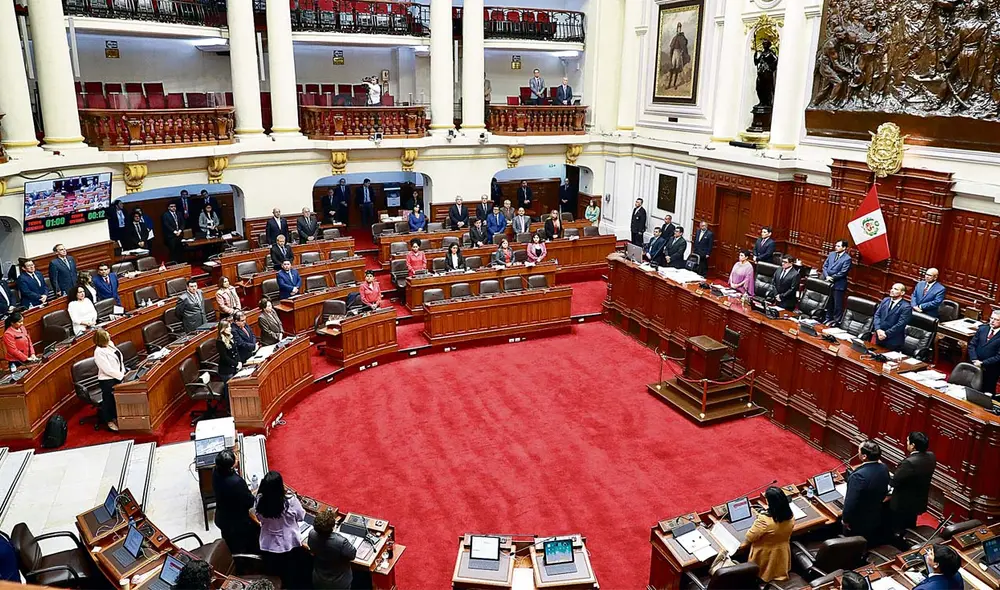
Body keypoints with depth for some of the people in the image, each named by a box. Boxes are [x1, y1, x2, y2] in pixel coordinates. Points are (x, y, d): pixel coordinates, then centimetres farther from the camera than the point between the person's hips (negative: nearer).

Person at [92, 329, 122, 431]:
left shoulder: (110, 344, 0)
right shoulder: (99, 352, -23)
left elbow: (120, 359, 10)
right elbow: (108, 370, -23)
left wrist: (123, 373, 3)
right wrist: (122, 376, -17)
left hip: (117, 377, 7)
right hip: (107, 381, -7)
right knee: (109, 401, 10)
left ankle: (114, 417, 37)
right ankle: (109, 421, 27)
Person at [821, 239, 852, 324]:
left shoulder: (847, 258, -12)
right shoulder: (831, 254, 8)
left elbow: (843, 273, -17)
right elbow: (825, 266, 6)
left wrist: (832, 278, -14)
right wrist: (827, 276, -10)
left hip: (838, 284, -6)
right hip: (828, 282, 6)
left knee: (837, 304, 3)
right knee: (828, 302, 18)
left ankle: (836, 321, 14)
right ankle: (828, 319, 31)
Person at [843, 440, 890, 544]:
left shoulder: (859, 476, -36)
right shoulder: (884, 468, -12)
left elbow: (850, 502, -28)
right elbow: (884, 492, 5)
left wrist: (846, 520, -13)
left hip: (859, 522, -7)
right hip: (876, 517, 7)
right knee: (872, 545, 27)